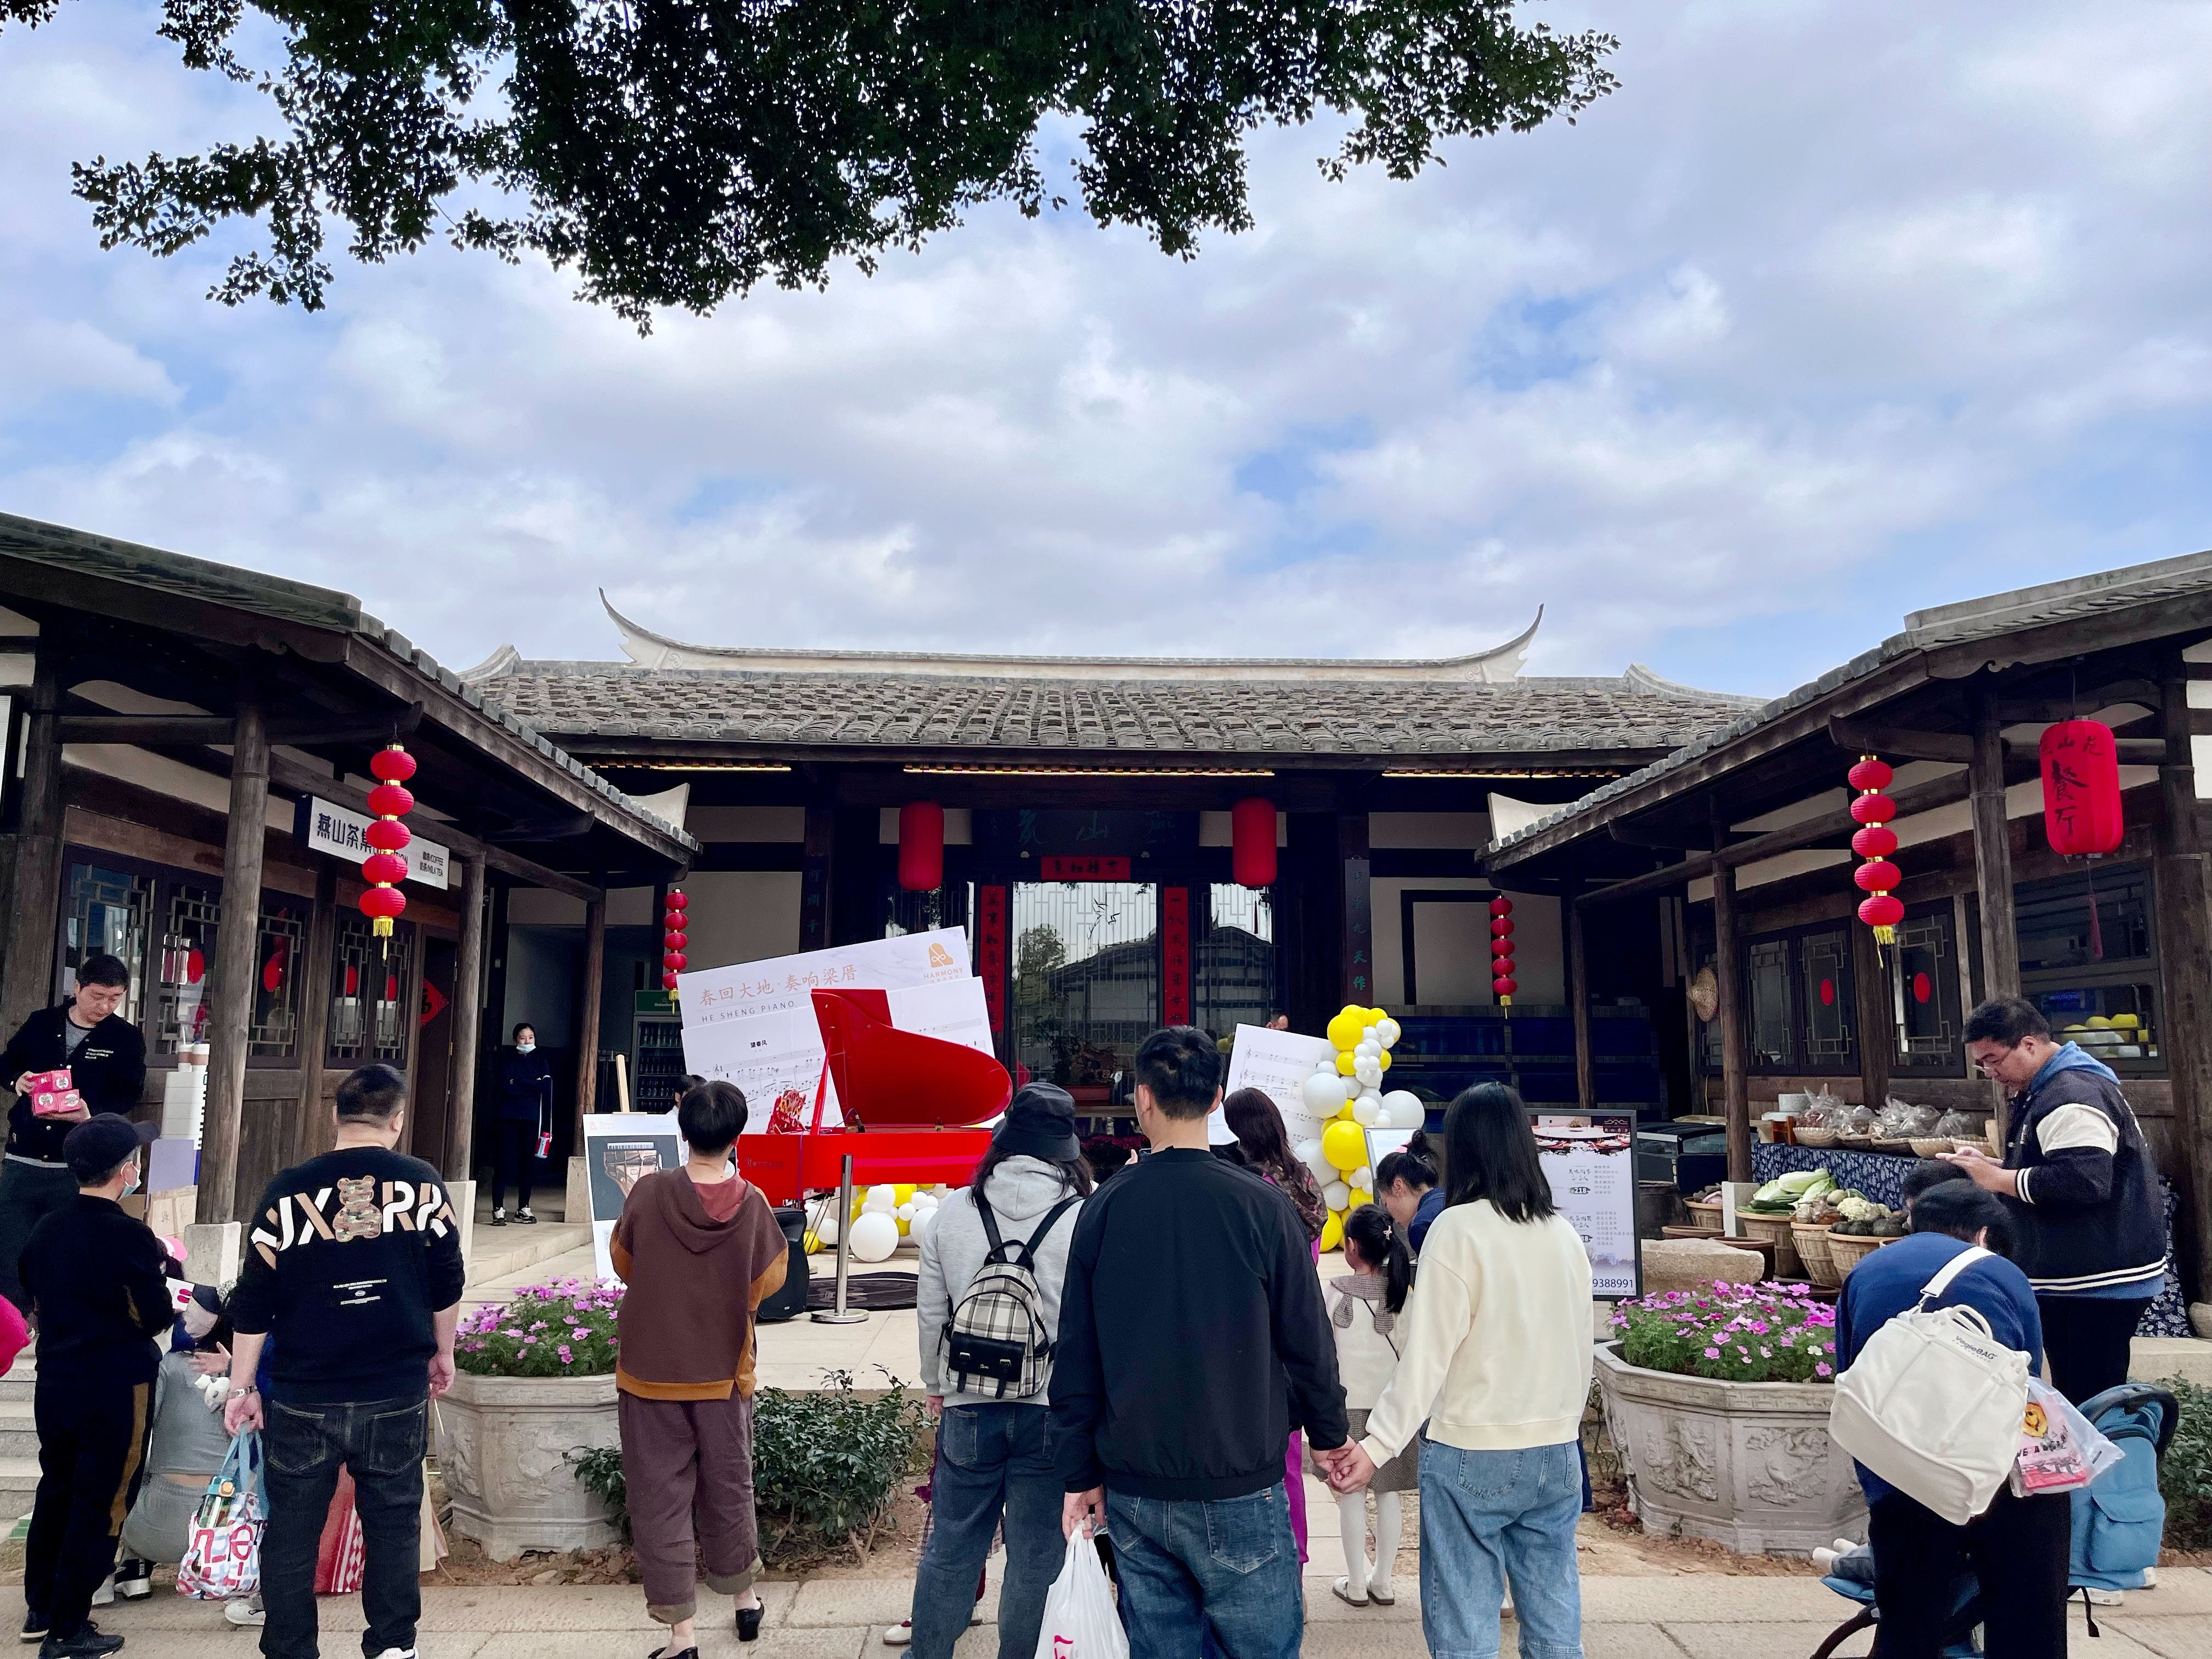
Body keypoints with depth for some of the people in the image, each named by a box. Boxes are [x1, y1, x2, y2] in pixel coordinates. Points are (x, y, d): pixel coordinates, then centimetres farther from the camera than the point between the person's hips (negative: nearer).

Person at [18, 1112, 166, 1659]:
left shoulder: (45, 1231, 0)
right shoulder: (130, 1237, -20)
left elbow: (36, 1304, 11)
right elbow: (157, 1318, -14)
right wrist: (160, 1273, 2)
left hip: (55, 1383, 7)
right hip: (117, 1389, -7)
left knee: (55, 1492, 22)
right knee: (99, 1506, 5)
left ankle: (40, 1610, 33)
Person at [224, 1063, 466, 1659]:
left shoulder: (289, 1190, -4)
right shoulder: (423, 1184, -3)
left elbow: (253, 1301, -2)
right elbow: (447, 1282, 3)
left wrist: (242, 1387, 7)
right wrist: (442, 1353, 17)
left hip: (303, 1398, 0)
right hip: (397, 1393, 0)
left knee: (291, 1531, 13)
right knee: (394, 1523, 13)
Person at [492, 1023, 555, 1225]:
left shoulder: (540, 1061, 11)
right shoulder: (508, 1061, 7)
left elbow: (546, 1087, -3)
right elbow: (506, 1087, -8)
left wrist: (518, 1083, -7)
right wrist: (532, 1086, -8)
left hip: (532, 1118, 2)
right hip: (509, 1117, -2)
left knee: (527, 1163, 4)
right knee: (504, 1163, -6)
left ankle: (523, 1208, 13)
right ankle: (498, 1209, -4)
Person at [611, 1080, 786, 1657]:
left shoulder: (648, 1193, -16)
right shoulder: (752, 1204, -15)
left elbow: (623, 1261, 1)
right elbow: (768, 1278, -1)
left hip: (651, 1371, -2)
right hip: (724, 1372, 2)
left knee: (661, 1498, 8)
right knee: (729, 1488, 19)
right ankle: (745, 1597, 36)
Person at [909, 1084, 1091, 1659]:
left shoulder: (953, 1211, -1)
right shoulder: (1087, 1217, -11)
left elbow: (931, 1312, 7)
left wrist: (936, 1385, 21)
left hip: (968, 1407, 3)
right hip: (1052, 1410, -3)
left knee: (949, 1551, 17)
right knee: (1036, 1561, 10)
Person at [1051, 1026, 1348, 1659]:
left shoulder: (1103, 1208, -2)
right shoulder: (1259, 1204, -10)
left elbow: (1075, 1357, 2)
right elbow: (1307, 1339, -3)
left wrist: (1081, 1475, 11)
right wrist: (1328, 1435, 13)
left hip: (1133, 1489, 3)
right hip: (1238, 1488, -3)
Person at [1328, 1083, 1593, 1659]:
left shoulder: (1459, 1228, -12)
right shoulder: (1565, 1233, 5)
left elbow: (1426, 1355, -16)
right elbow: (1581, 1350, 12)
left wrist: (1376, 1448, -14)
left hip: (1472, 1456, -6)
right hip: (1557, 1456, 6)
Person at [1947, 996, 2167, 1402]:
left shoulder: (2074, 1096, -18)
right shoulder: (2042, 1091, 16)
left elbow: (2084, 1180, -29)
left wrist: (1998, 1179, -20)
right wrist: (1992, 1167, 8)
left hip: (2100, 1283, -11)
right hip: (2072, 1281, 11)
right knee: (2075, 1402, 14)